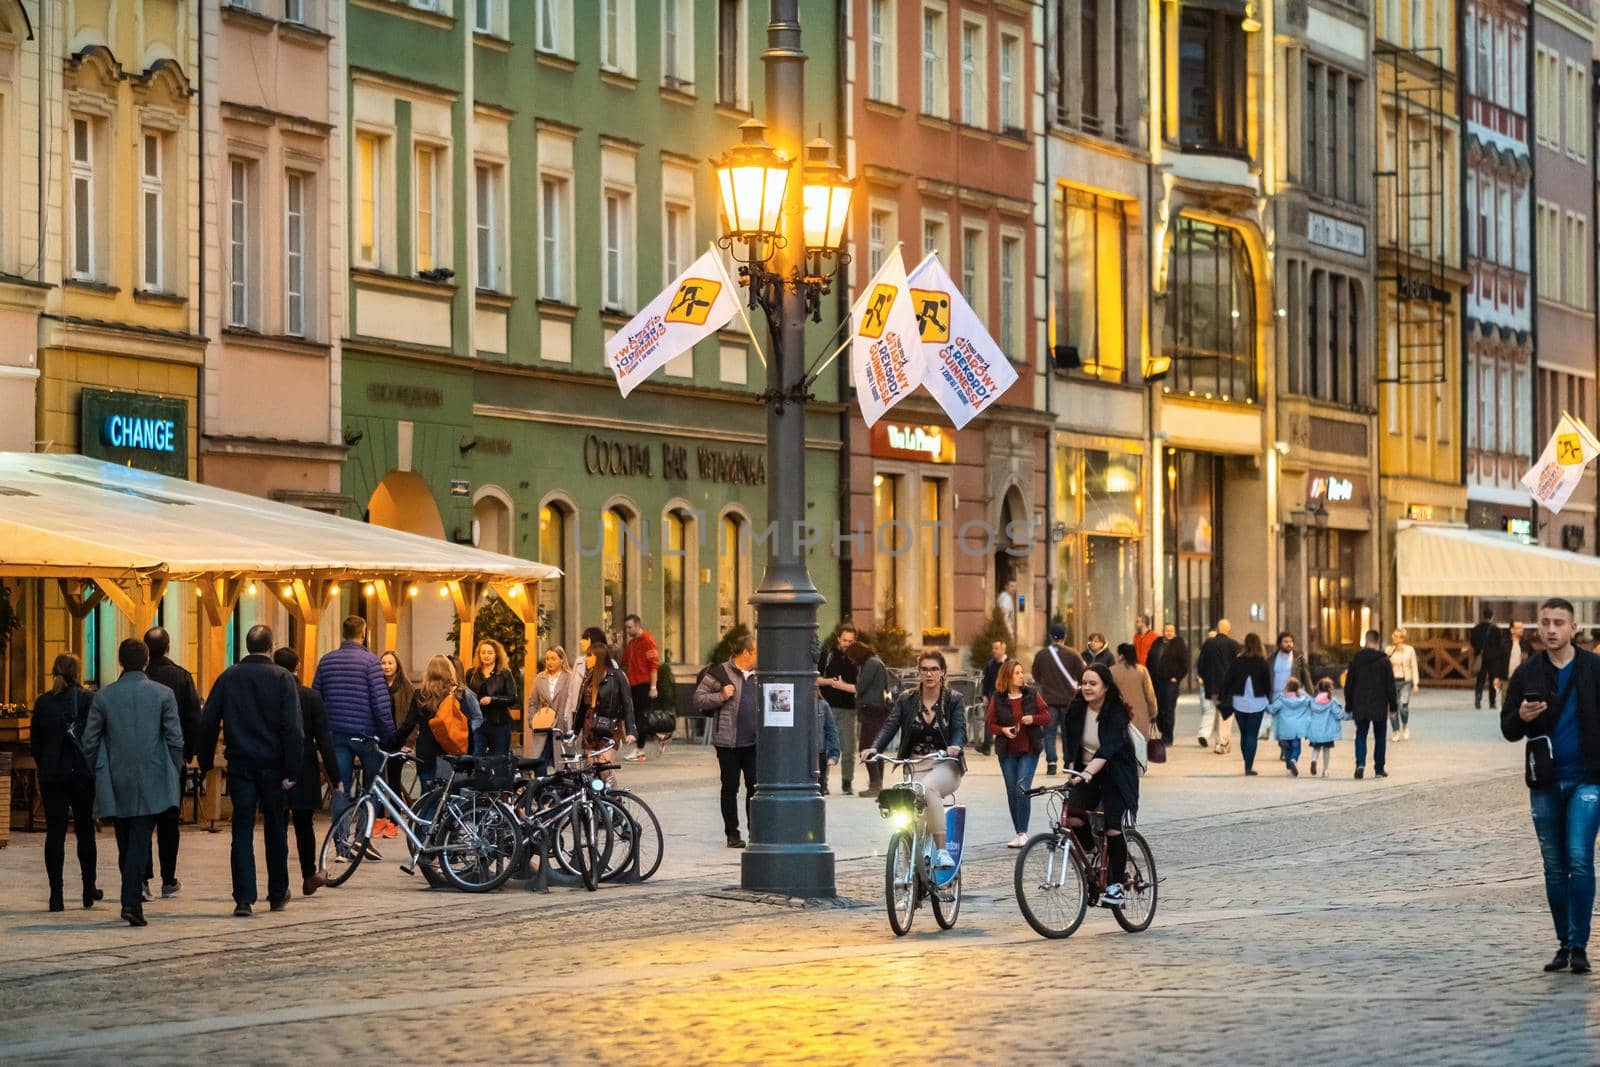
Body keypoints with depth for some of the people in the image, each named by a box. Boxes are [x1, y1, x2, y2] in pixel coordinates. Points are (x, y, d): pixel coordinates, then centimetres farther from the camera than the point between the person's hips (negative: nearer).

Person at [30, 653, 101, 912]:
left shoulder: (43, 702, 3)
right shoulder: (88, 699, -6)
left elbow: (35, 742, 7)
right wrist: (96, 769, 3)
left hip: (50, 775, 2)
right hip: (82, 774, -2)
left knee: (54, 832, 2)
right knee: (85, 832, 11)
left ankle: (56, 893, -5)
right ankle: (89, 891, 20)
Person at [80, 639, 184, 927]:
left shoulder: (103, 697, 1)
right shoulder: (163, 694, -3)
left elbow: (89, 742, 2)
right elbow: (175, 739, -5)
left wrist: (98, 774, 14)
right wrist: (175, 773, 7)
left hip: (117, 782, 2)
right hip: (152, 781, -2)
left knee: (126, 843, 15)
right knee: (140, 841, -5)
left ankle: (133, 897, 23)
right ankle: (132, 900, -17)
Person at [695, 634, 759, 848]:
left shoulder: (758, 675, 13)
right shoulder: (720, 674, -5)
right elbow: (698, 699, -5)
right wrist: (721, 696, -18)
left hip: (754, 742, 5)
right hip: (728, 742, -5)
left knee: (755, 786, 3)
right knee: (730, 788, 3)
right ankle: (732, 834, 10)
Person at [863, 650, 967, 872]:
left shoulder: (953, 700, 4)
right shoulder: (906, 700, 9)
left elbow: (960, 728, -9)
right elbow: (890, 726, -1)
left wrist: (956, 746, -32)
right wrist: (875, 748, -21)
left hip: (945, 765, -2)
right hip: (915, 765, 2)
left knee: (928, 787, -37)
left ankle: (942, 850, -37)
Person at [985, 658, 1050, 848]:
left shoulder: (1031, 694, 1)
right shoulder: (997, 698, 1)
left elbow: (1047, 717, 6)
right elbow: (991, 725, 3)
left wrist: (1033, 719, -14)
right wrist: (1003, 730, -17)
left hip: (1029, 749, -2)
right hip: (1007, 751, 2)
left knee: (1022, 787, -15)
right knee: (1011, 791, 5)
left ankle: (1023, 832, -11)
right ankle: (1019, 833, 15)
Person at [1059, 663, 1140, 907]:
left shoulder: (1116, 714, -20)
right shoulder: (1076, 710, -4)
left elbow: (1107, 749, -33)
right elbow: (1070, 744, 4)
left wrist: (1088, 773, -46)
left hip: (1115, 775, -4)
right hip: (1085, 773, 4)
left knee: (1112, 828, -13)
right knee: (1072, 818, -17)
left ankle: (1116, 884, 2)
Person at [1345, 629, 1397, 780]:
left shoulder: (1356, 660, 0)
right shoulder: (1384, 660, -6)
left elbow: (1349, 685, 5)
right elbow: (1390, 685, -3)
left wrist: (1349, 707, 13)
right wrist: (1392, 707, 5)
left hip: (1360, 706, 1)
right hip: (1379, 707, -1)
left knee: (1360, 735, 7)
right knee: (1379, 737, 9)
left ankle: (1360, 763, -15)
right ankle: (1379, 769, 11)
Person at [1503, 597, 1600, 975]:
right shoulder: (1527, 673, 4)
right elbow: (1508, 730, 7)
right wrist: (1521, 717, -16)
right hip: (1545, 783, 3)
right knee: (1554, 867, 8)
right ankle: (1564, 944, 16)